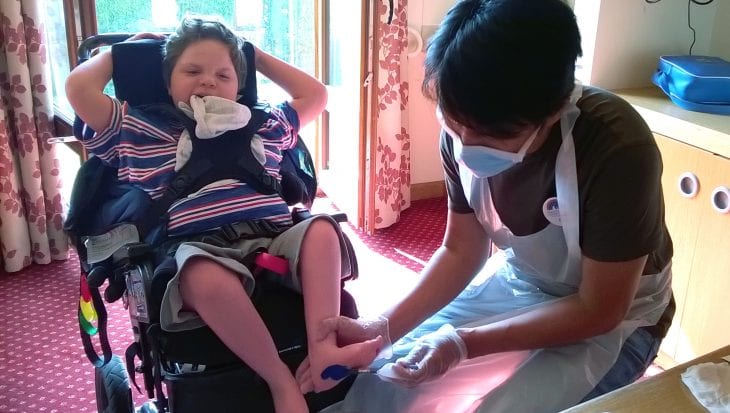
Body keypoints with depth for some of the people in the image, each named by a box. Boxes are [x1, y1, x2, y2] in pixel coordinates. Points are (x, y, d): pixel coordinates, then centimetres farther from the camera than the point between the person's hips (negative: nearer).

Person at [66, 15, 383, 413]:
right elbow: (79, 88, 9)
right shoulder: (137, 131, 18)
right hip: (200, 252, -3)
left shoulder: (262, 127, 28)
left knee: (321, 229, -27)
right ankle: (281, 380, -29)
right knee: (207, 276, -39)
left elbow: (314, 95, 35)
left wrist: (256, 54, 37)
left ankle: (323, 348, -38)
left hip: (274, 242, 4)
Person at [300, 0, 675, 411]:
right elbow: (461, 250, -4)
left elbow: (598, 311, -23)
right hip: (515, 283, 5)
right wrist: (381, 328, -17)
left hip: (613, 320, -4)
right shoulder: (462, 133, -17)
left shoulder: (616, 148, -33)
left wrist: (464, 344, -29)